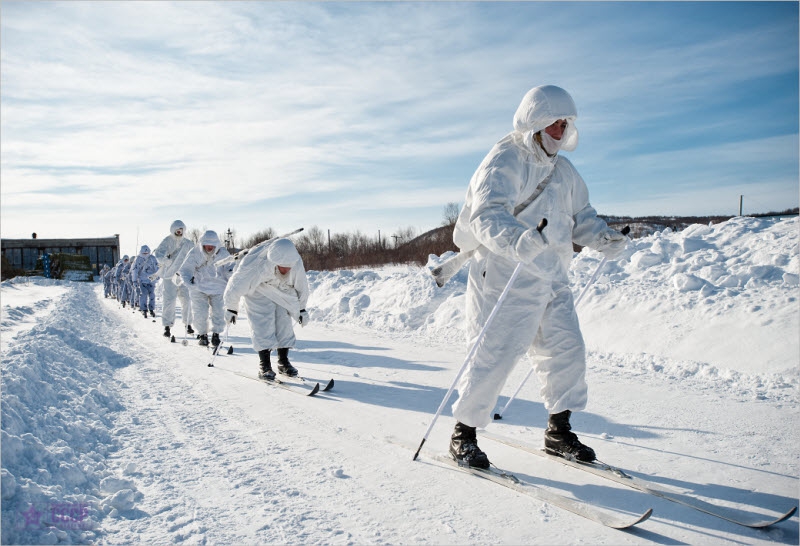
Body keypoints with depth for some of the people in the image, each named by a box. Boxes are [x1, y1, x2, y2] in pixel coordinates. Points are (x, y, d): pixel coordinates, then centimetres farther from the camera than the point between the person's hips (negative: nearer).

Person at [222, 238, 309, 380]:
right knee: (263, 326, -16)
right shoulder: (257, 265, -39)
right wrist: (231, 308, -9)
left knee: (284, 322, -3)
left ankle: (283, 361, 9)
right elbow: (237, 284, -22)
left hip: (281, 292, 4)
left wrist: (302, 308, 5)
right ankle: (264, 365, -9)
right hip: (258, 292, -4)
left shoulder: (296, 263, -27)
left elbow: (301, 286, -5)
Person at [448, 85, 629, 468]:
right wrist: (519, 241, -43)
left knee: (566, 349, 7)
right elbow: (486, 216, -24)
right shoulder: (503, 163, -10)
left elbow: (580, 216, 19)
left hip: (552, 280, 8)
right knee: (494, 355, -7)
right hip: (505, 278, -8)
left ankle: (559, 431, 23)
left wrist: (602, 237, -2)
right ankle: (464, 433, 10)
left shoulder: (563, 170, 16)